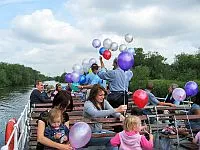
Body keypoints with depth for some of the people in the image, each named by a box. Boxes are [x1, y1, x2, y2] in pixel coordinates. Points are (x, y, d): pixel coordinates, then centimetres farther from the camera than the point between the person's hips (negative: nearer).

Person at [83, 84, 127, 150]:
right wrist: (116, 110, -44)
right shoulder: (88, 104, -18)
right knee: (111, 139, -23)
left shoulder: (104, 102, 5)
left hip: (99, 130, 7)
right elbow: (97, 114, -36)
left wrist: (120, 115, -31)